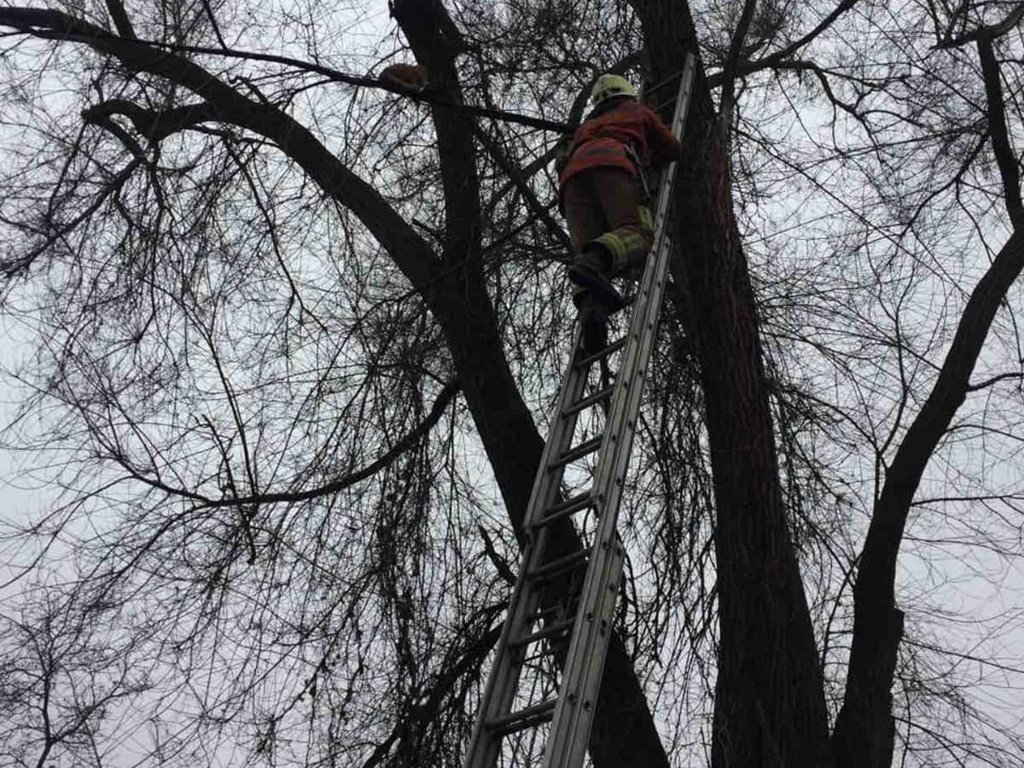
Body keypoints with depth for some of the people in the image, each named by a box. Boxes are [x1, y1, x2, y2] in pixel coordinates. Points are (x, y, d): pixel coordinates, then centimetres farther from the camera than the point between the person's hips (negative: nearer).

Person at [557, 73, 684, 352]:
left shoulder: (586, 125, 46)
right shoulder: (638, 111, 37)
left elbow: (566, 164, 37)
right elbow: (674, 149, 36)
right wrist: (649, 160, 55)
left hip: (574, 173, 4)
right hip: (613, 162, -4)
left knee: (587, 251, -14)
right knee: (637, 232, -21)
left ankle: (591, 308, -46)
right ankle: (593, 262, -54)